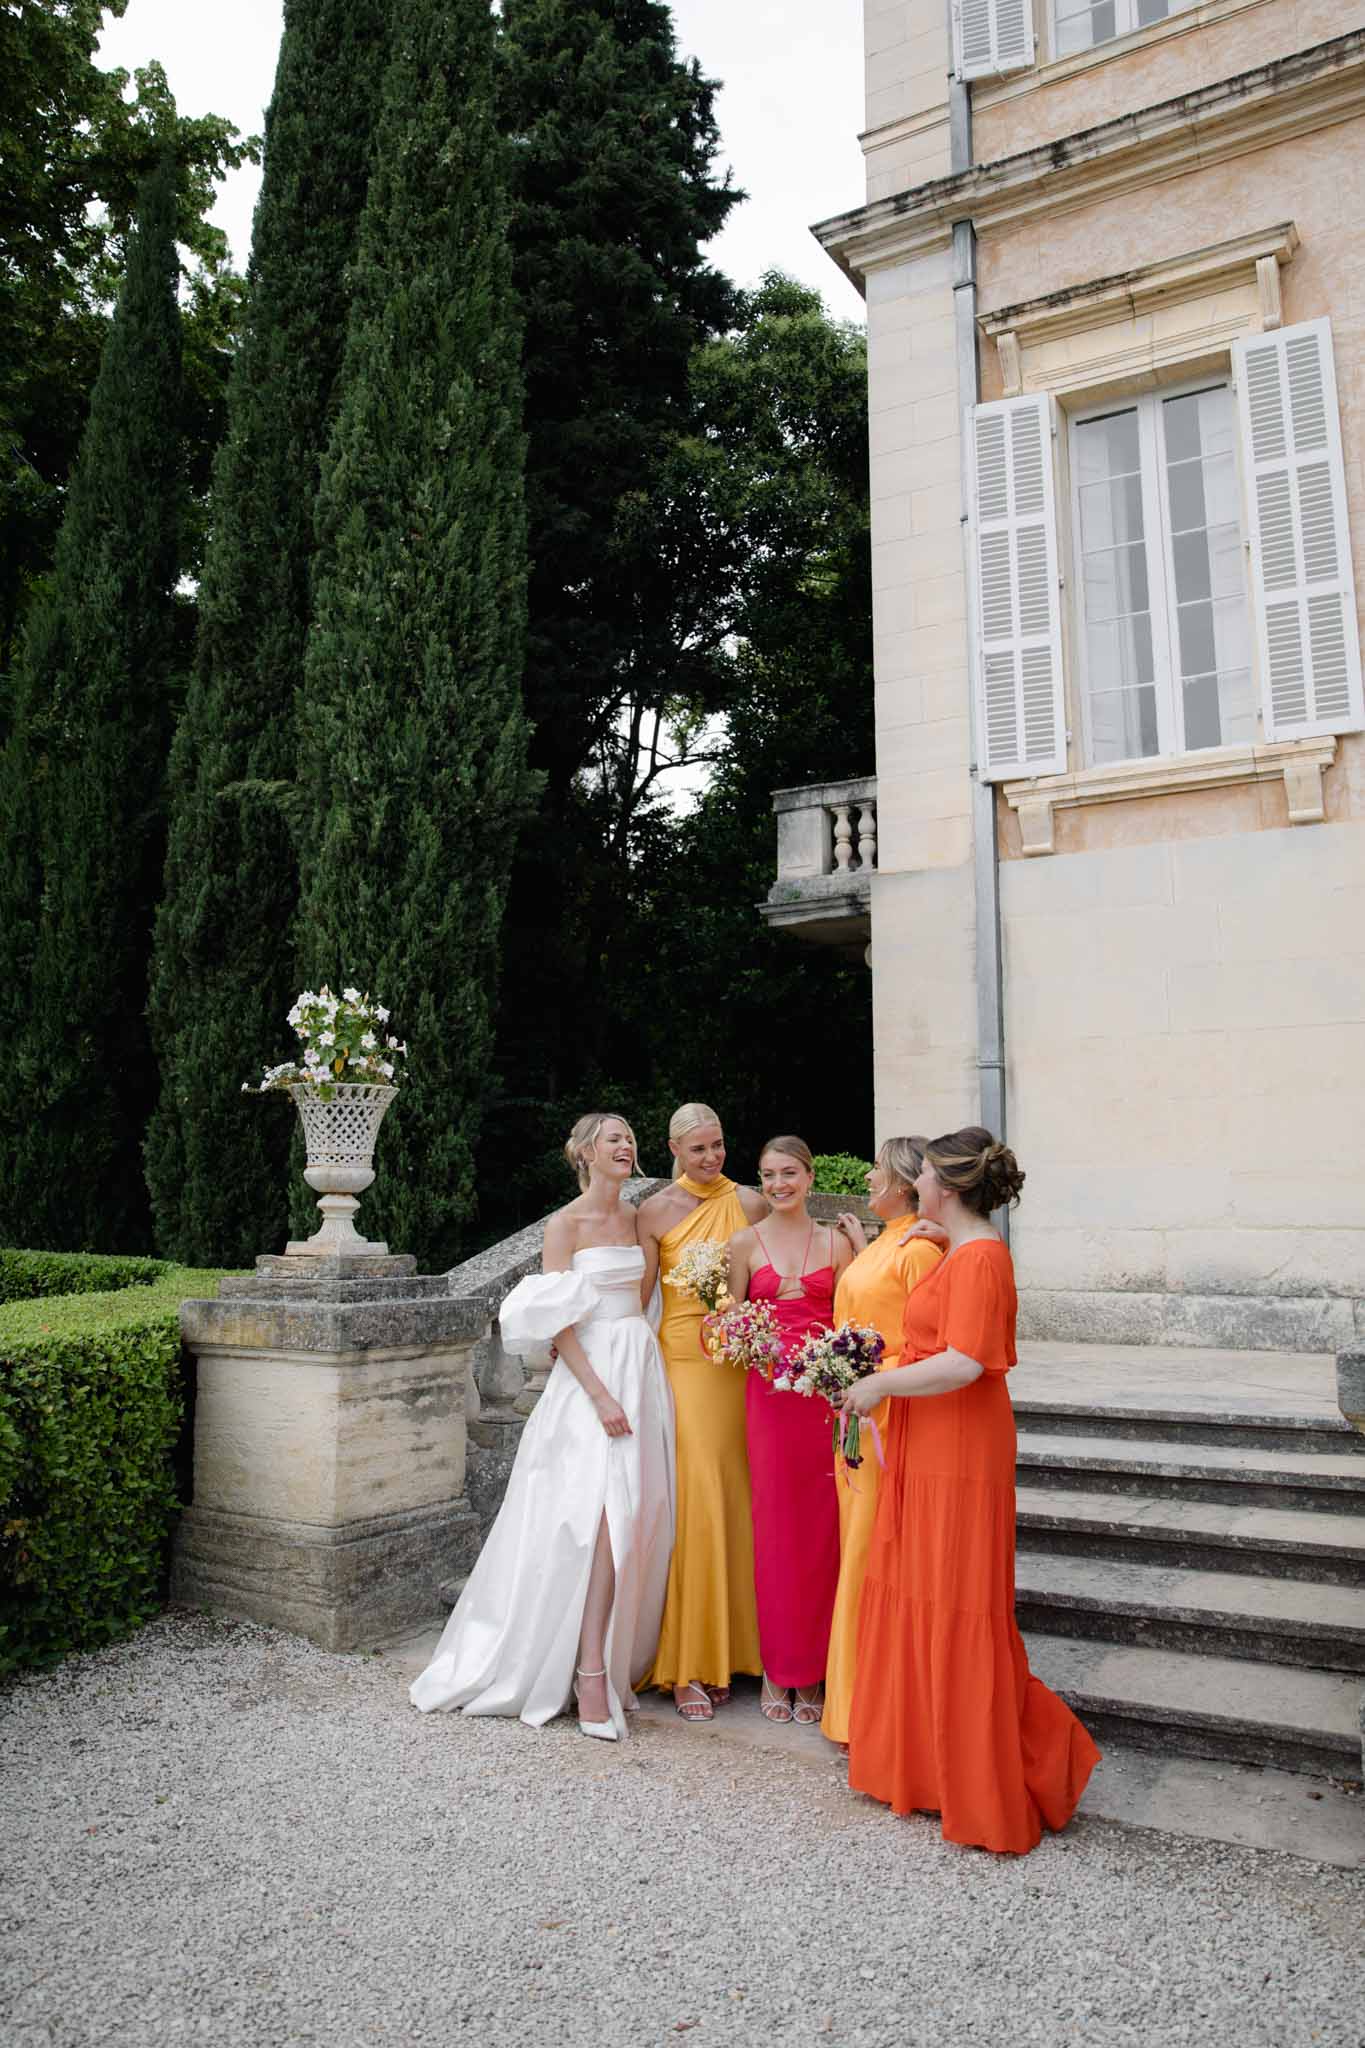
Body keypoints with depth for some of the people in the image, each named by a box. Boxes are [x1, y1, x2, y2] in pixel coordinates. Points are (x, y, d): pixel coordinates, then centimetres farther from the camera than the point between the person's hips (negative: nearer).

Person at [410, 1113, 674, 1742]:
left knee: (638, 1520, 5)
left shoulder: (636, 1218, 13)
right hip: (590, 1378, -6)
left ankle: (616, 1660, 17)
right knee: (604, 1519, -14)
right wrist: (601, 1394, -17)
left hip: (642, 1372, 6)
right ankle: (591, 1677, -7)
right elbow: (558, 1324, -11)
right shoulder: (564, 1224, -5)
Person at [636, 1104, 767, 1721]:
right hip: (681, 1362, -2)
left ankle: (727, 1650, 20)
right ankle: (688, 1664, 7)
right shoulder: (655, 1211, 1)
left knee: (734, 1497, 5)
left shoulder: (750, 1204, 6)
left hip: (740, 1362, 2)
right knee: (693, 1500, -5)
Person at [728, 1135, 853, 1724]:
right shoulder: (745, 1243, 5)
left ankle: (812, 1671, 18)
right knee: (775, 1526, 3)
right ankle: (777, 1670, 17)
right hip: (769, 1393, 0)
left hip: (826, 1391, 1)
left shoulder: (836, 1242, 6)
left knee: (820, 1527, 4)